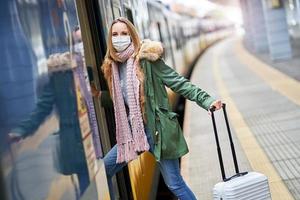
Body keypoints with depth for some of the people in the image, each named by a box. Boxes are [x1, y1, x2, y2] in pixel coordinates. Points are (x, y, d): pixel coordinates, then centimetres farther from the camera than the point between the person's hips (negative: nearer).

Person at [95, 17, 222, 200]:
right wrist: (100, 95, 7)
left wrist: (206, 100, -21)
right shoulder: (112, 66, 8)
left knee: (175, 184, -1)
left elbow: (178, 82, -13)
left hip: (158, 131, -6)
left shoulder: (146, 59, -10)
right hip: (132, 132, 6)